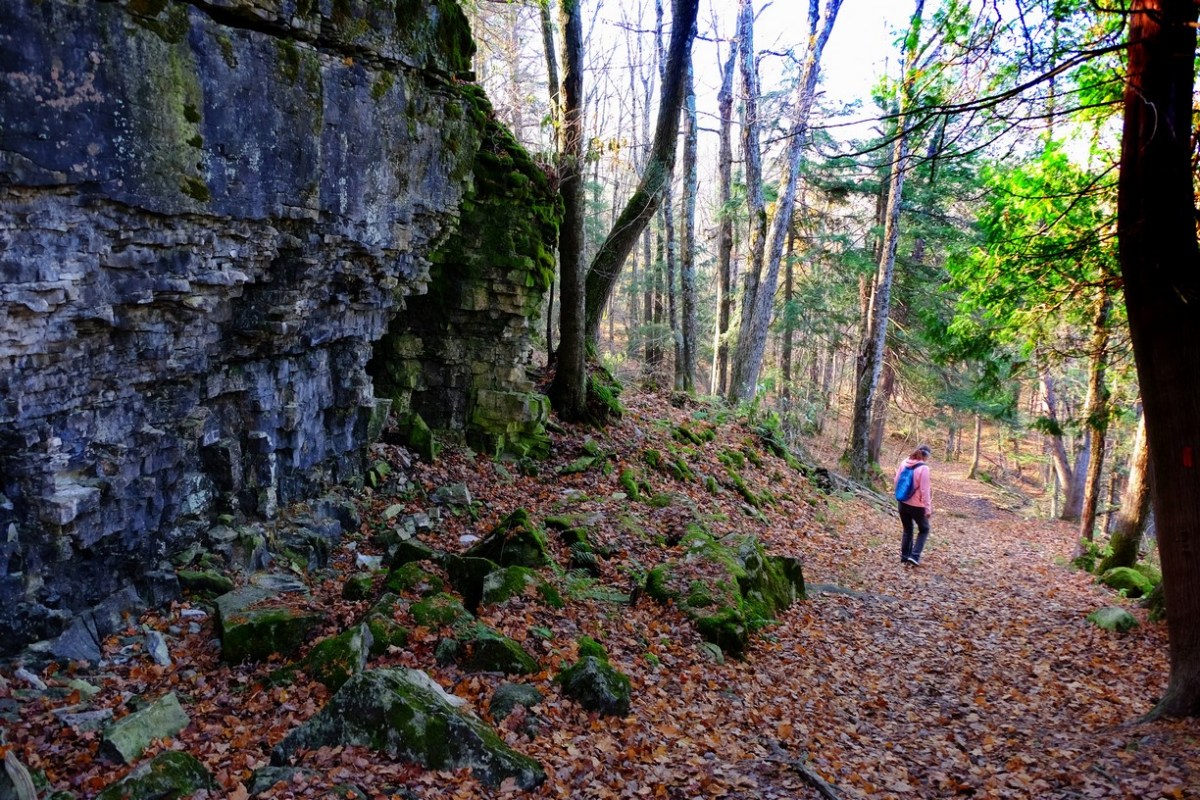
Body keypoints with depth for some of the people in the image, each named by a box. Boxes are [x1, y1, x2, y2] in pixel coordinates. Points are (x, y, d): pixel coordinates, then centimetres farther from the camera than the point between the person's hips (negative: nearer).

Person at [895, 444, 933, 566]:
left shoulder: (904, 463, -2)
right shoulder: (923, 468, -18)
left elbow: (896, 482, 6)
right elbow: (925, 490, -18)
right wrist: (928, 508, -12)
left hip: (903, 503, 5)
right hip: (917, 506, -5)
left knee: (907, 530, 21)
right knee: (924, 529, 16)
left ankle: (904, 556, 24)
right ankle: (914, 556, 5)